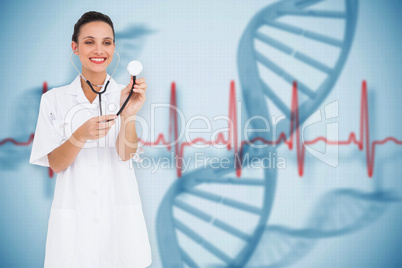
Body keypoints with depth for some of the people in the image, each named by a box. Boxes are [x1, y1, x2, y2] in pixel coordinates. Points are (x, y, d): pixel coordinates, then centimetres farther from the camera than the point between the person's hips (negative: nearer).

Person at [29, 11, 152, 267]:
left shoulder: (125, 95, 0)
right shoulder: (54, 99, 1)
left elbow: (126, 154, -11)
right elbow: (55, 164, -4)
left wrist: (128, 113, -30)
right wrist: (81, 135, -23)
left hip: (119, 216, 0)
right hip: (74, 218, 0)